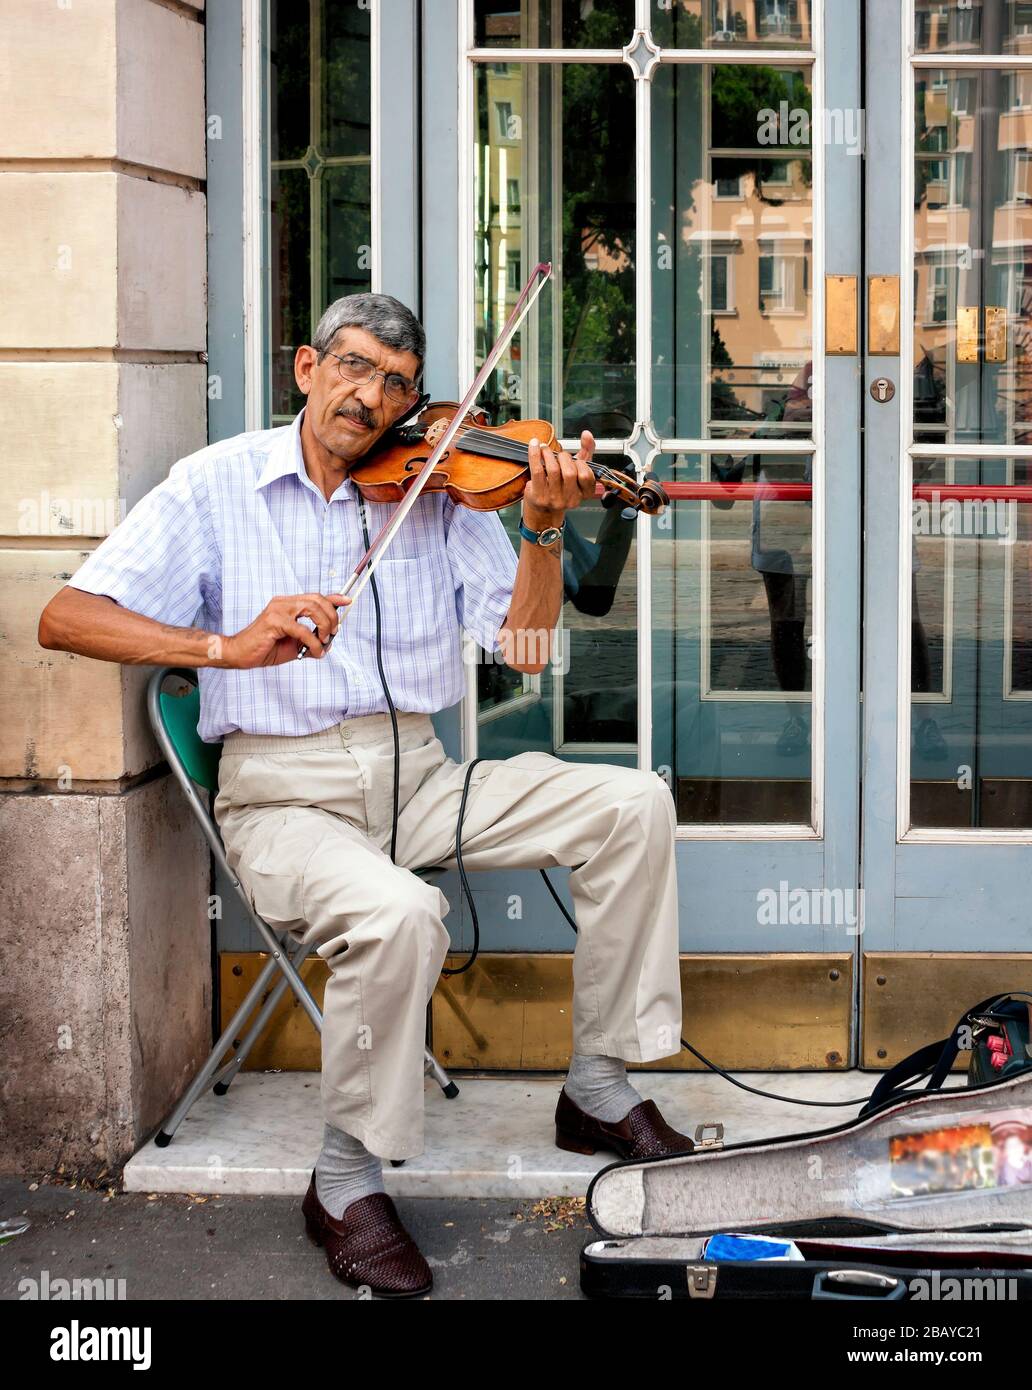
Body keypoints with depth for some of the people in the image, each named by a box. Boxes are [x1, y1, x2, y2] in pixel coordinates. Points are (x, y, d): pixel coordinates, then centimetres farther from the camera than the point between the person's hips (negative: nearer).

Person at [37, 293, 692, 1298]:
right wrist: (228, 647, -26)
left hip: (416, 776, 4)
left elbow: (523, 647, 2)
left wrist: (541, 531, -16)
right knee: (397, 914, -35)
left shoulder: (435, 492, 8)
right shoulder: (219, 484, 0)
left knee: (631, 805, -12)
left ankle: (599, 1086, 2)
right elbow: (66, 618, -10)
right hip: (285, 793, -4)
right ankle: (347, 1178, -12)